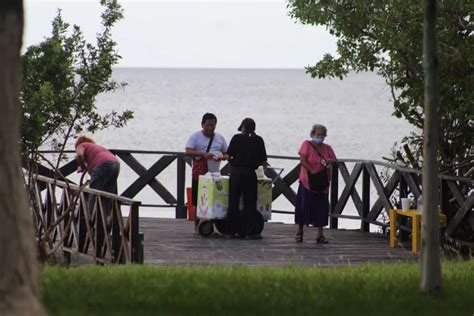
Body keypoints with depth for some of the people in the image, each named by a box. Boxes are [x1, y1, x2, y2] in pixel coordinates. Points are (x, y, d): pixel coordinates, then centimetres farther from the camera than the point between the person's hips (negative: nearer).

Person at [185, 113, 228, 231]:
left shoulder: (220, 138, 14)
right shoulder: (195, 137, 2)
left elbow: (227, 154, 17)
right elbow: (188, 151, -10)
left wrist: (222, 157, -8)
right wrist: (203, 154, -23)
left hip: (215, 174, 3)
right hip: (199, 174, -3)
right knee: (198, 202, -1)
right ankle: (197, 226, 5)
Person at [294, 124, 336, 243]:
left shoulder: (327, 148, 12)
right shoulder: (307, 144, -2)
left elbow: (334, 160, 10)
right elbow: (303, 160, -13)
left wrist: (330, 161, -14)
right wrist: (313, 172, -20)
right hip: (307, 182, -4)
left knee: (321, 208, 2)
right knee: (304, 206, -1)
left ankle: (320, 234, 5)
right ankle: (299, 232, 13)